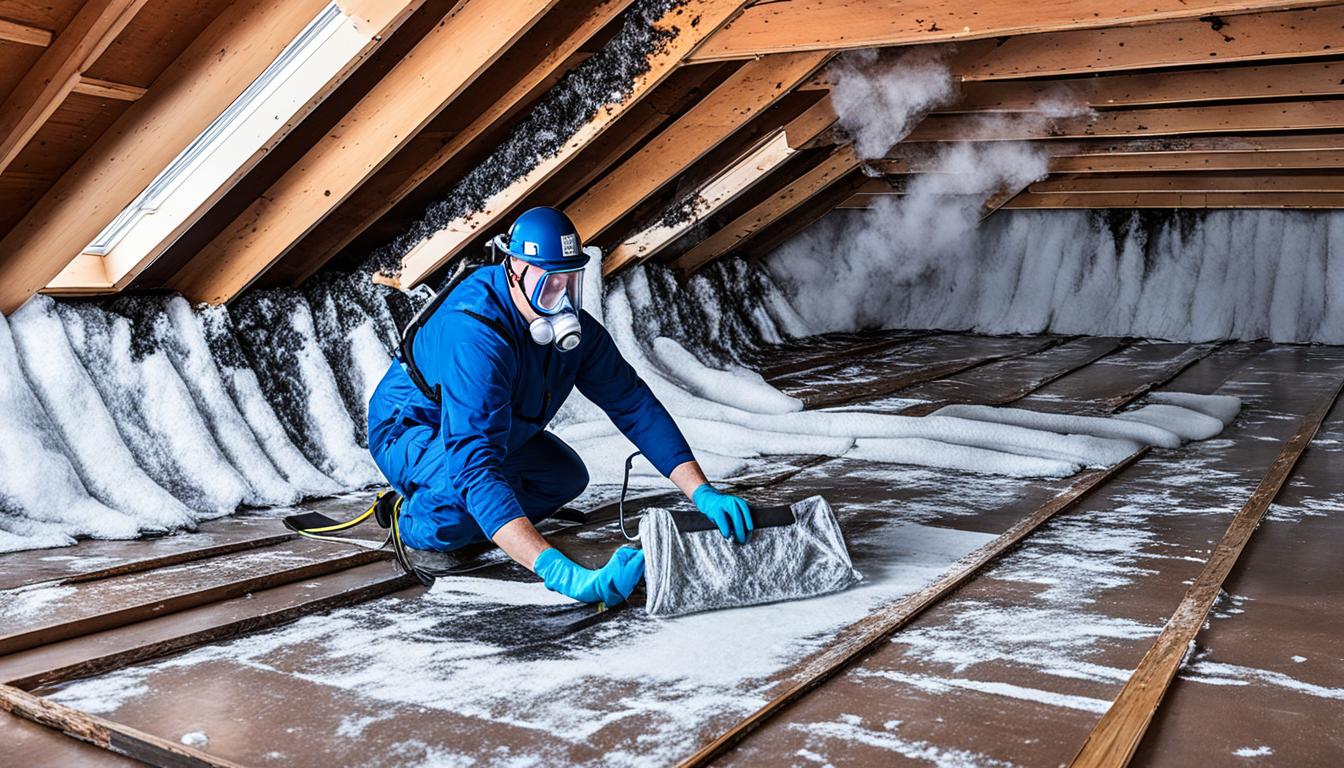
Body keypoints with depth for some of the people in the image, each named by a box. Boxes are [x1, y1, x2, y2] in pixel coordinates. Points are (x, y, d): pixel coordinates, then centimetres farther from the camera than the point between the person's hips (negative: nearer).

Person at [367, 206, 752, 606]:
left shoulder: (575, 327, -17)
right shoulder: (476, 337, -41)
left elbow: (634, 404, -11)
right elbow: (475, 465, -49)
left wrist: (703, 493, -21)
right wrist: (560, 573, -59)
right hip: (409, 433, -7)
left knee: (567, 477, 4)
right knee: (472, 485, -35)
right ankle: (413, 519, -3)